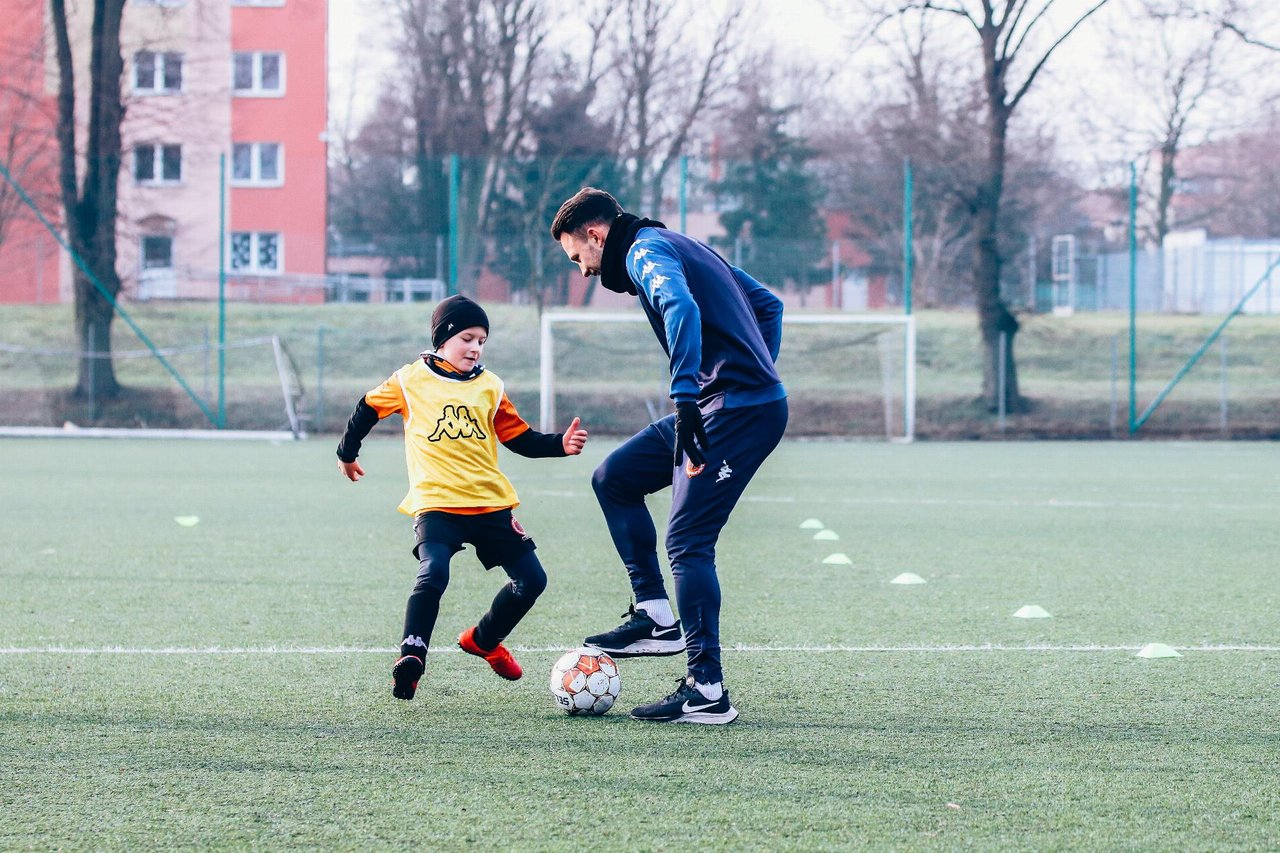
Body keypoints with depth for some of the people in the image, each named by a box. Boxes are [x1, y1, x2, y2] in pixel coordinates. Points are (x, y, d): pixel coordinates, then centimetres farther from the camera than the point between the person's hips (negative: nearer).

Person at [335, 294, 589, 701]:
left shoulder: (489, 386, 12)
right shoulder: (410, 381, 2)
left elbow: (520, 438, 15)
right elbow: (368, 409, 18)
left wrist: (560, 445, -2)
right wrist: (347, 453, 29)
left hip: (490, 504, 4)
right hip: (436, 504, -4)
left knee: (531, 580, 1)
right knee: (433, 574, -30)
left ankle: (483, 640, 26)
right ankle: (411, 657, -20)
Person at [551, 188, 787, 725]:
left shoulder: (646, 251, -8)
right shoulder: (677, 246, 22)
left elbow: (681, 308, -30)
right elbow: (767, 304, 28)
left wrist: (685, 399, -36)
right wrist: (756, 373, 24)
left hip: (737, 412, -10)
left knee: (687, 541, -10)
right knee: (614, 479, 17)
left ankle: (707, 692, -9)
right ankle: (657, 617, 14)